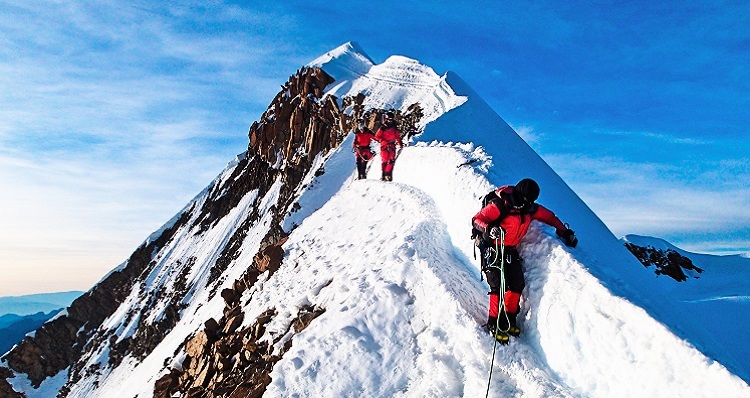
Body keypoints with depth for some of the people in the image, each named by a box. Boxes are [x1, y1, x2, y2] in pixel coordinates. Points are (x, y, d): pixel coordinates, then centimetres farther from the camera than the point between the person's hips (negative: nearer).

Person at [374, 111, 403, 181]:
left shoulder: (395, 129, 14)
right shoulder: (382, 128, 2)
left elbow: (398, 137, 23)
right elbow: (377, 137, -1)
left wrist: (400, 143, 9)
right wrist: (384, 142, -15)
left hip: (392, 147, 4)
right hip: (384, 147, -4)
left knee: (391, 161, -7)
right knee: (385, 161, -10)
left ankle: (388, 175, -6)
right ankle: (383, 175, -6)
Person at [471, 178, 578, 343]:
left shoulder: (529, 208, 0)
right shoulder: (500, 205, -20)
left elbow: (548, 216, 17)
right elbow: (477, 219, -23)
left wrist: (565, 232, 17)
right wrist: (488, 229, -43)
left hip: (510, 251, 7)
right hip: (492, 249, -7)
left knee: (517, 285, 0)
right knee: (498, 286, -13)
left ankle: (509, 320, 17)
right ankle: (494, 324, 1)